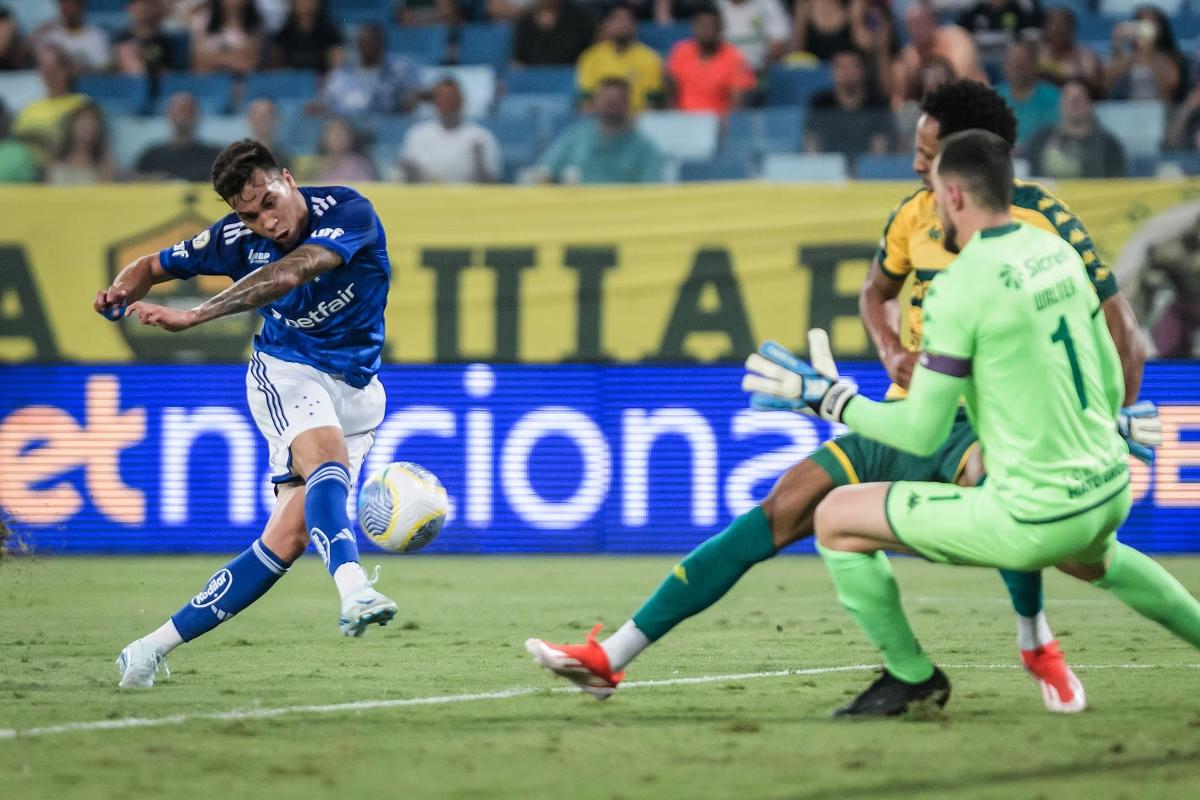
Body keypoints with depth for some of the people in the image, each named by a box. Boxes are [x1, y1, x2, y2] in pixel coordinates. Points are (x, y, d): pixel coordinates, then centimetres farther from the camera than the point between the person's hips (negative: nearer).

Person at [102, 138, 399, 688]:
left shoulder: (349, 212, -20)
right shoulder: (239, 238, -8)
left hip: (355, 390, 0)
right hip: (285, 373, 0)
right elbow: (155, 266, 8)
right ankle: (354, 590, -58)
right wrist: (118, 293, -17)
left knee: (288, 538, -7)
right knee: (329, 463, -34)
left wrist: (194, 316, -46)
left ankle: (155, 646, 1)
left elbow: (286, 275, -37)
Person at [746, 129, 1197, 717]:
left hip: (1035, 522, -8)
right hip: (1110, 492, 8)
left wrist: (825, 397, -1)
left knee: (835, 520, 4)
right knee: (1092, 559, 45)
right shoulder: (1058, 252, 6)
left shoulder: (959, 287, -17)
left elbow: (922, 432, -14)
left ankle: (912, 676, 17)